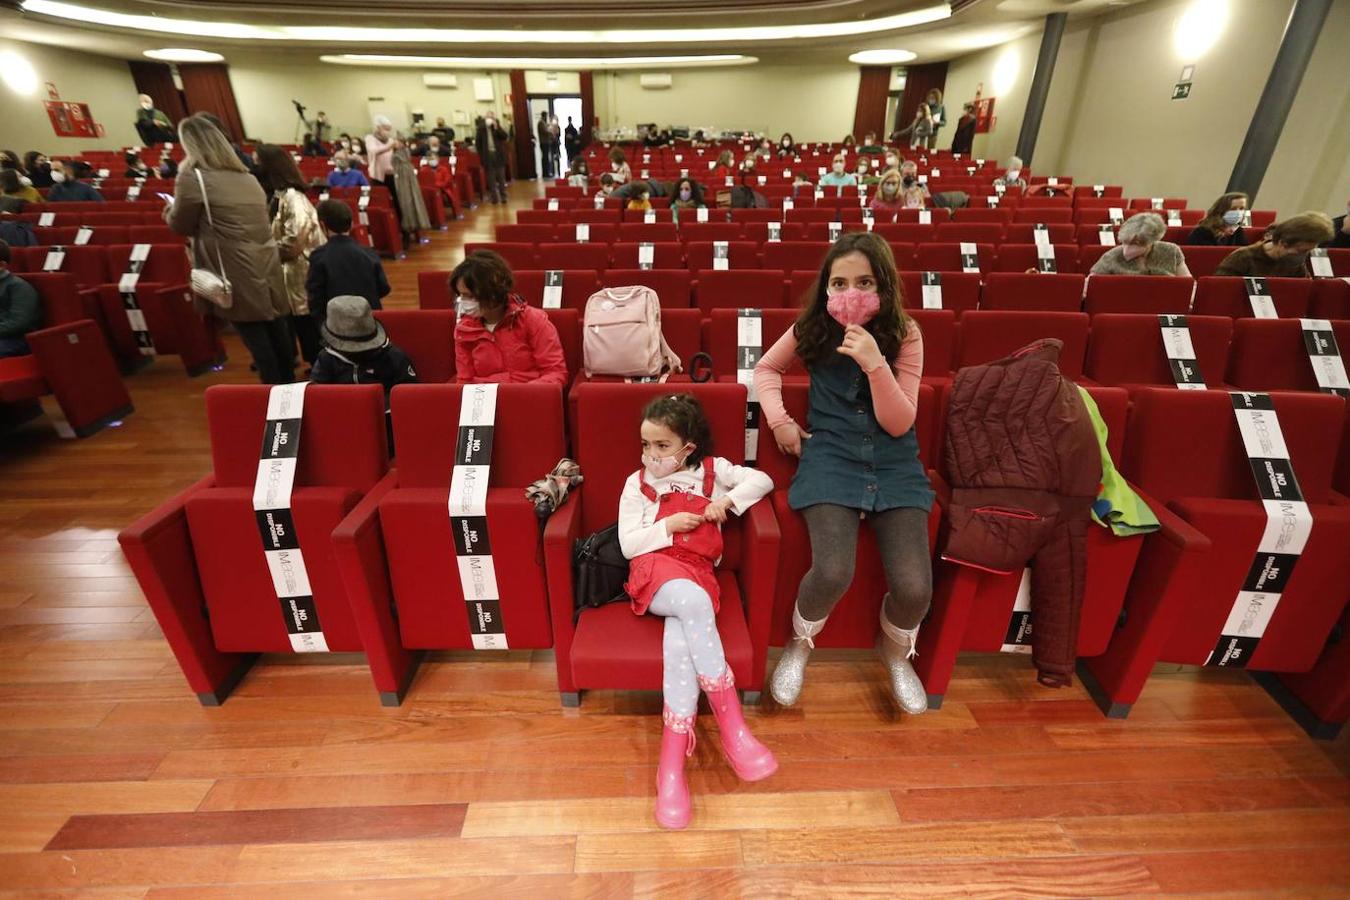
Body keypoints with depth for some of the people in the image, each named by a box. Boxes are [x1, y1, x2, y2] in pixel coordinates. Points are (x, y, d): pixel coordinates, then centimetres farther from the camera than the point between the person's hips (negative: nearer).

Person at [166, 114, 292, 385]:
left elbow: (181, 225, 4)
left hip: (240, 275, -7)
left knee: (256, 339, 1)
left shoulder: (192, 177, -8)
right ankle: (288, 385, 21)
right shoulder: (246, 177, 13)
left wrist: (170, 211, 24)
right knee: (277, 331, 11)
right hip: (267, 268, 7)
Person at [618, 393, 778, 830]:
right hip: (654, 569, -1)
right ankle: (732, 726, -30)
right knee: (694, 601, -37)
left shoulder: (712, 470, 15)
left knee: (680, 635, -33)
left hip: (697, 573, 1)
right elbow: (628, 544, 5)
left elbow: (762, 480, 11)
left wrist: (728, 501, -4)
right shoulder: (637, 483, 12)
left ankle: (672, 763, -28)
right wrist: (670, 524, -8)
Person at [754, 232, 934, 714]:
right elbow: (766, 368, 18)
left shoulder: (904, 334, -2)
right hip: (831, 459, -1)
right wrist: (779, 419, 1)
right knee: (833, 573, -27)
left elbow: (899, 424, -7)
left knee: (915, 587, -18)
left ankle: (896, 652, 21)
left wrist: (875, 364, -22)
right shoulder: (812, 328, 0)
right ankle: (799, 644, 10)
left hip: (895, 464, 1)